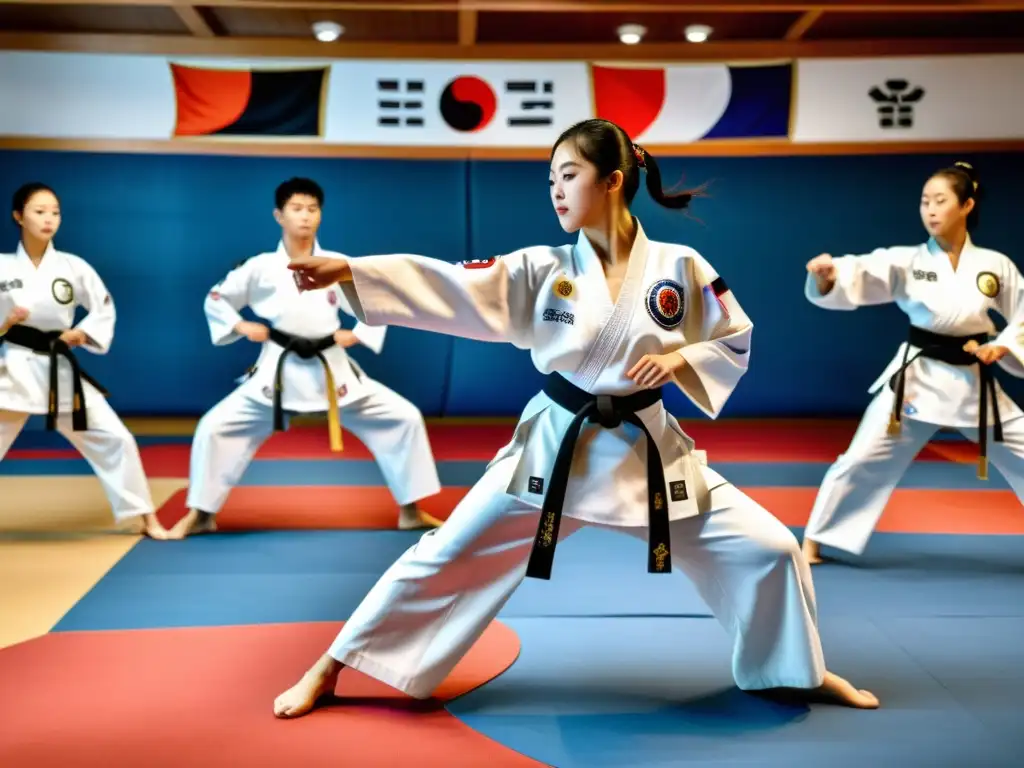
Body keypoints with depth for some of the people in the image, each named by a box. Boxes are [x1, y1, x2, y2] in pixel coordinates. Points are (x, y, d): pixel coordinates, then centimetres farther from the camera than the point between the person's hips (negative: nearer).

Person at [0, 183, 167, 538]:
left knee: (113, 439, -1)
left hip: (60, 370, 1)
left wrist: (83, 334, -8)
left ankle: (144, 517, 13)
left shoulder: (73, 267, -2)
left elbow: (105, 309, 8)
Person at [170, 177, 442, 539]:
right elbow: (216, 299, 10)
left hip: (332, 372, 1)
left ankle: (411, 511, 10)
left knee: (404, 417, -6)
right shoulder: (260, 267, -3)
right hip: (278, 373, -1)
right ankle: (201, 514, 10)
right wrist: (241, 326, -5)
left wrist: (357, 334, -3)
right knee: (215, 427, -10)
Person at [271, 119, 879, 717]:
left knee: (768, 549, -1)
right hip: (554, 447, 0)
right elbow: (451, 290, -17)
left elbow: (736, 342, 5)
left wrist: (680, 359, -16)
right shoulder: (543, 271, -7)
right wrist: (348, 272, -29)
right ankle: (330, 670, 14)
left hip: (647, 450, 1)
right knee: (445, 558, -2)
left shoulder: (679, 266, -6)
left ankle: (801, 673, 28)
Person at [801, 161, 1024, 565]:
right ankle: (813, 540, 11)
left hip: (975, 383, 2)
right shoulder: (906, 261, -6)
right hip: (917, 378, -1)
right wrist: (827, 276, -44)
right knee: (862, 459, -4)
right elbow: (860, 277, -22)